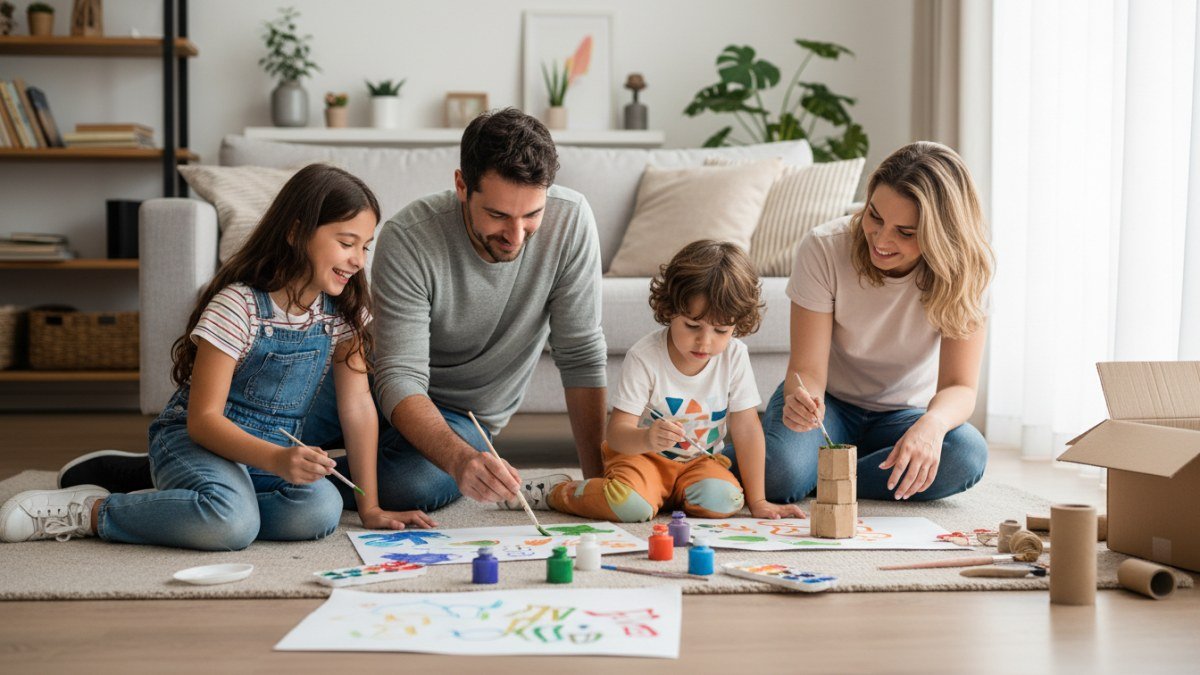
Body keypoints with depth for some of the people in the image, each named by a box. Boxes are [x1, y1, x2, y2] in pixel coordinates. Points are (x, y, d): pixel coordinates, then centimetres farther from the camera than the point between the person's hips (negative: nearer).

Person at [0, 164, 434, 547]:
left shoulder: (344, 311, -1)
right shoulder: (238, 305, -18)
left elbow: (358, 406, -1)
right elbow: (203, 418, -20)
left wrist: (370, 507, -6)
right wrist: (276, 459, -37)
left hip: (279, 452, 6)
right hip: (198, 439, -6)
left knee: (320, 510, -29)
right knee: (231, 523, -38)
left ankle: (181, 505, -7)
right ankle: (91, 511, -16)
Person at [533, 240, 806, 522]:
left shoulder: (734, 356, -11)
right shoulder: (645, 357, -19)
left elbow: (747, 429, -7)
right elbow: (617, 430, -20)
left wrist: (757, 501, -8)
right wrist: (647, 438, -45)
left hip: (700, 459, 3)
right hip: (643, 455, -3)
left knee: (723, 500, -28)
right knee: (632, 505, -33)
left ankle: (663, 493, 3)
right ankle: (557, 491, -4)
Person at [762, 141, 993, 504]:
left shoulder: (964, 272, -18)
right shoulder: (823, 249, -21)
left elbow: (960, 386, -23)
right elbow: (807, 367, -21)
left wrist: (932, 423, -47)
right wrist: (801, 398, -46)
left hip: (903, 414, 2)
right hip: (829, 403, -2)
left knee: (968, 456, -32)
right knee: (780, 474, -35)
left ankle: (819, 480, -13)